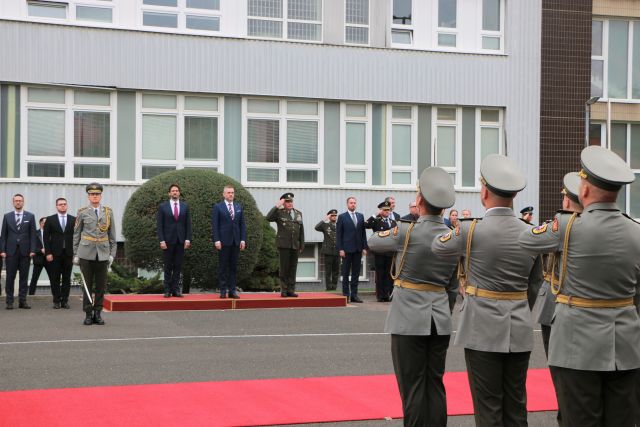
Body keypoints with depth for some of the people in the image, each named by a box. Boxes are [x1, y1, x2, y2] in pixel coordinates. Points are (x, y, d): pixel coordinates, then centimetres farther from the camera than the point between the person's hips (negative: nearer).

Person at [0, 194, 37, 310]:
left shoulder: (30, 216, 6)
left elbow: (33, 234, 3)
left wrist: (32, 250, -5)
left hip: (25, 251, 0)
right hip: (11, 251, 0)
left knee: (24, 277, 3)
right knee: (10, 277, 1)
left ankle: (22, 301, 7)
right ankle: (9, 302, 5)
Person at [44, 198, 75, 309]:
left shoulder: (74, 220, 7)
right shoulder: (50, 220, 5)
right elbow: (46, 237, 2)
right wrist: (48, 253, -6)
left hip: (69, 254, 1)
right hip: (55, 254, -1)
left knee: (67, 279, 3)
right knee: (55, 279, 1)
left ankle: (65, 301, 8)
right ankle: (57, 301, 7)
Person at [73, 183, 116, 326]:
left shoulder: (108, 211, 8)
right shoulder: (82, 212, 3)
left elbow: (112, 235, 10)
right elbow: (76, 234, 7)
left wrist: (112, 253, 5)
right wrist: (75, 254, 3)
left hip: (103, 253, 2)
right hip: (86, 253, -2)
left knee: (101, 286, 3)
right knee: (87, 285, 1)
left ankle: (97, 313, 13)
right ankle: (88, 314, 9)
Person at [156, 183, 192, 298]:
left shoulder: (185, 206, 8)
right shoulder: (162, 207, 2)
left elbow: (188, 224, 7)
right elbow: (159, 225, -1)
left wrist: (188, 239, -3)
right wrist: (161, 240, -10)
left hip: (181, 240, 2)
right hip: (168, 240, -2)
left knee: (178, 266, 2)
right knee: (168, 266, 3)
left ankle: (175, 289, 5)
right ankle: (167, 290, 7)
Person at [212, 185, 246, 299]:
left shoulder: (239, 207, 13)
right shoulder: (217, 207, 0)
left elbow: (242, 225, 11)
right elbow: (214, 225, -4)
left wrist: (243, 239, 3)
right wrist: (216, 240, -12)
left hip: (236, 241, 4)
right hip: (223, 241, -4)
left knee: (233, 267, 5)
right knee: (223, 267, 0)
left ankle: (232, 290, 8)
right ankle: (223, 290, 4)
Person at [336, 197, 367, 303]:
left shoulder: (360, 216, 11)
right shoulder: (342, 217, 0)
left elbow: (363, 233, 11)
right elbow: (338, 234, -2)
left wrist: (364, 247, 3)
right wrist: (340, 249, -10)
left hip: (358, 249, 4)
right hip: (347, 249, -4)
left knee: (356, 273, 5)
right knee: (346, 273, 2)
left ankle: (354, 295, 9)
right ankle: (346, 294, 6)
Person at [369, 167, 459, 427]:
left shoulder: (406, 232, -13)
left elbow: (372, 243, 7)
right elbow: (453, 287, 12)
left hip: (409, 318, -5)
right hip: (440, 318, 5)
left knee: (412, 386, 0)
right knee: (435, 384, 11)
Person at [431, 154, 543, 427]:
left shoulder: (470, 230, -12)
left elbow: (437, 246, 9)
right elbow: (535, 286, 10)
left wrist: (457, 229, 28)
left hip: (483, 330, -4)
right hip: (520, 332, 4)